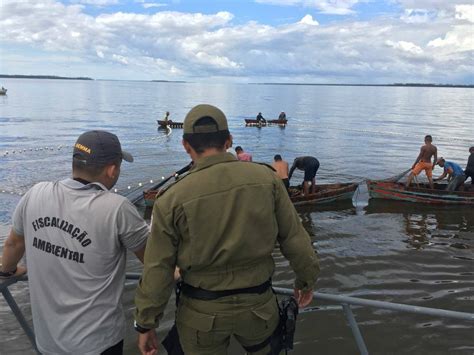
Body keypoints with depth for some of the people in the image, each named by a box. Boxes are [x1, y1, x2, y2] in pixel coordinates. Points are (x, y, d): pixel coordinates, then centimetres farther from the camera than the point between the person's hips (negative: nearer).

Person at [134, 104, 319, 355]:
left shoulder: (172, 199, -15)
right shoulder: (265, 177, -10)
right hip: (258, 304, 2)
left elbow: (157, 272, -10)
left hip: (202, 312, -1)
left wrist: (145, 324, 3)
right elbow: (294, 238, -3)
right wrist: (306, 280, 13)